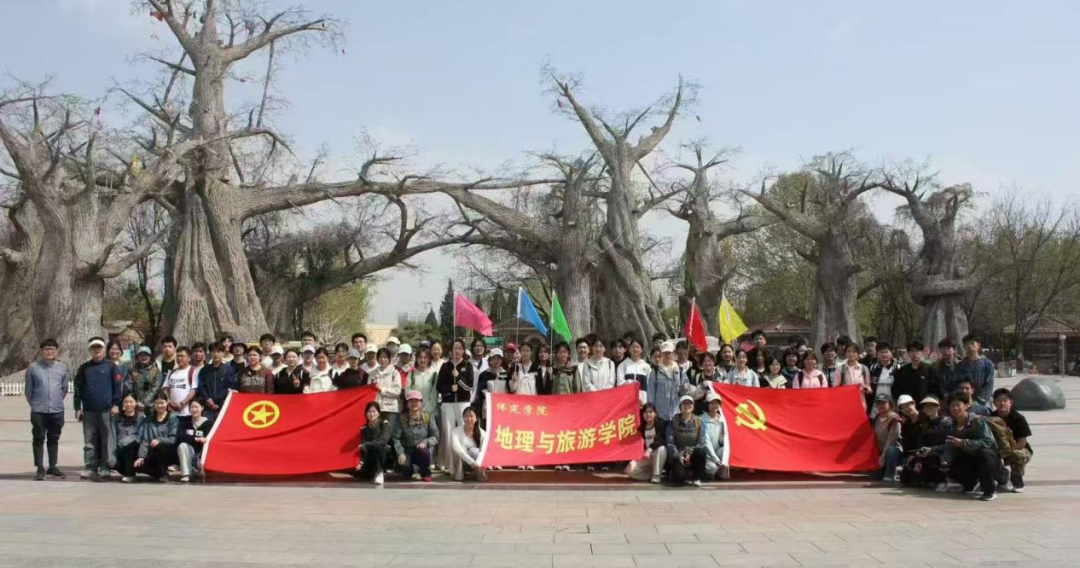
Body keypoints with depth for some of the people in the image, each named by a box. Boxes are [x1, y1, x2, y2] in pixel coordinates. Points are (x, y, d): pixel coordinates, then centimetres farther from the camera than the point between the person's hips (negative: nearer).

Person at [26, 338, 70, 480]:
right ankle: (40, 468, 6)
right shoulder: (33, 368, -4)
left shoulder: (63, 368, 2)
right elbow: (28, 390, 2)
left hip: (57, 410, 2)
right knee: (38, 439, 1)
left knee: (54, 439, 12)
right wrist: (34, 404, 6)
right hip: (38, 411, -2)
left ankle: (52, 467, 21)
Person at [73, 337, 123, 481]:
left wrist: (116, 404, -8)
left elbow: (118, 386, -2)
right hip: (88, 411, 3)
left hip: (106, 410, -2)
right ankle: (91, 468, 8)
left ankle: (104, 468, 5)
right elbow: (78, 388, 9)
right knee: (89, 441, 4)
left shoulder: (111, 367, 1)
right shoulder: (84, 368, 9)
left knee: (106, 440, 1)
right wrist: (77, 408, 4)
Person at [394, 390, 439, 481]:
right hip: (407, 450, 0)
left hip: (422, 449, 0)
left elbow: (435, 436, -3)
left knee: (423, 451, -36)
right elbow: (396, 438, -9)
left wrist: (425, 442, -22)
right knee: (404, 466, -31)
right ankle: (408, 471, 12)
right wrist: (400, 453, -22)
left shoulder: (427, 417, -3)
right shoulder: (401, 418, -4)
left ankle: (426, 473, -4)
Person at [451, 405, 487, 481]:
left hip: (474, 465, 0)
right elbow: (456, 448, -33)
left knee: (474, 450, -31)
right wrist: (472, 462, -46)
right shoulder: (456, 431, -16)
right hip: (461, 463, 0)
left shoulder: (482, 433, -10)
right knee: (462, 447, -30)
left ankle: (479, 473, -20)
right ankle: (459, 474, -20)